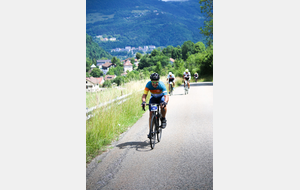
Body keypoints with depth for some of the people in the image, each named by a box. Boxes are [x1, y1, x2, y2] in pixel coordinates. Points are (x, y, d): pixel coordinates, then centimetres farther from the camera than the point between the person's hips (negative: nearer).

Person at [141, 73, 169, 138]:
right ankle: (150, 131, 2)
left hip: (161, 97, -2)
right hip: (153, 98, 2)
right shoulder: (148, 84, -29)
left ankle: (163, 119, -9)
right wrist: (143, 101, -55)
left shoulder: (161, 85, -35)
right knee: (151, 114, -9)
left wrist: (165, 102, -66)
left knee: (163, 106, -36)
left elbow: (166, 96, -44)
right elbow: (144, 95, -34)